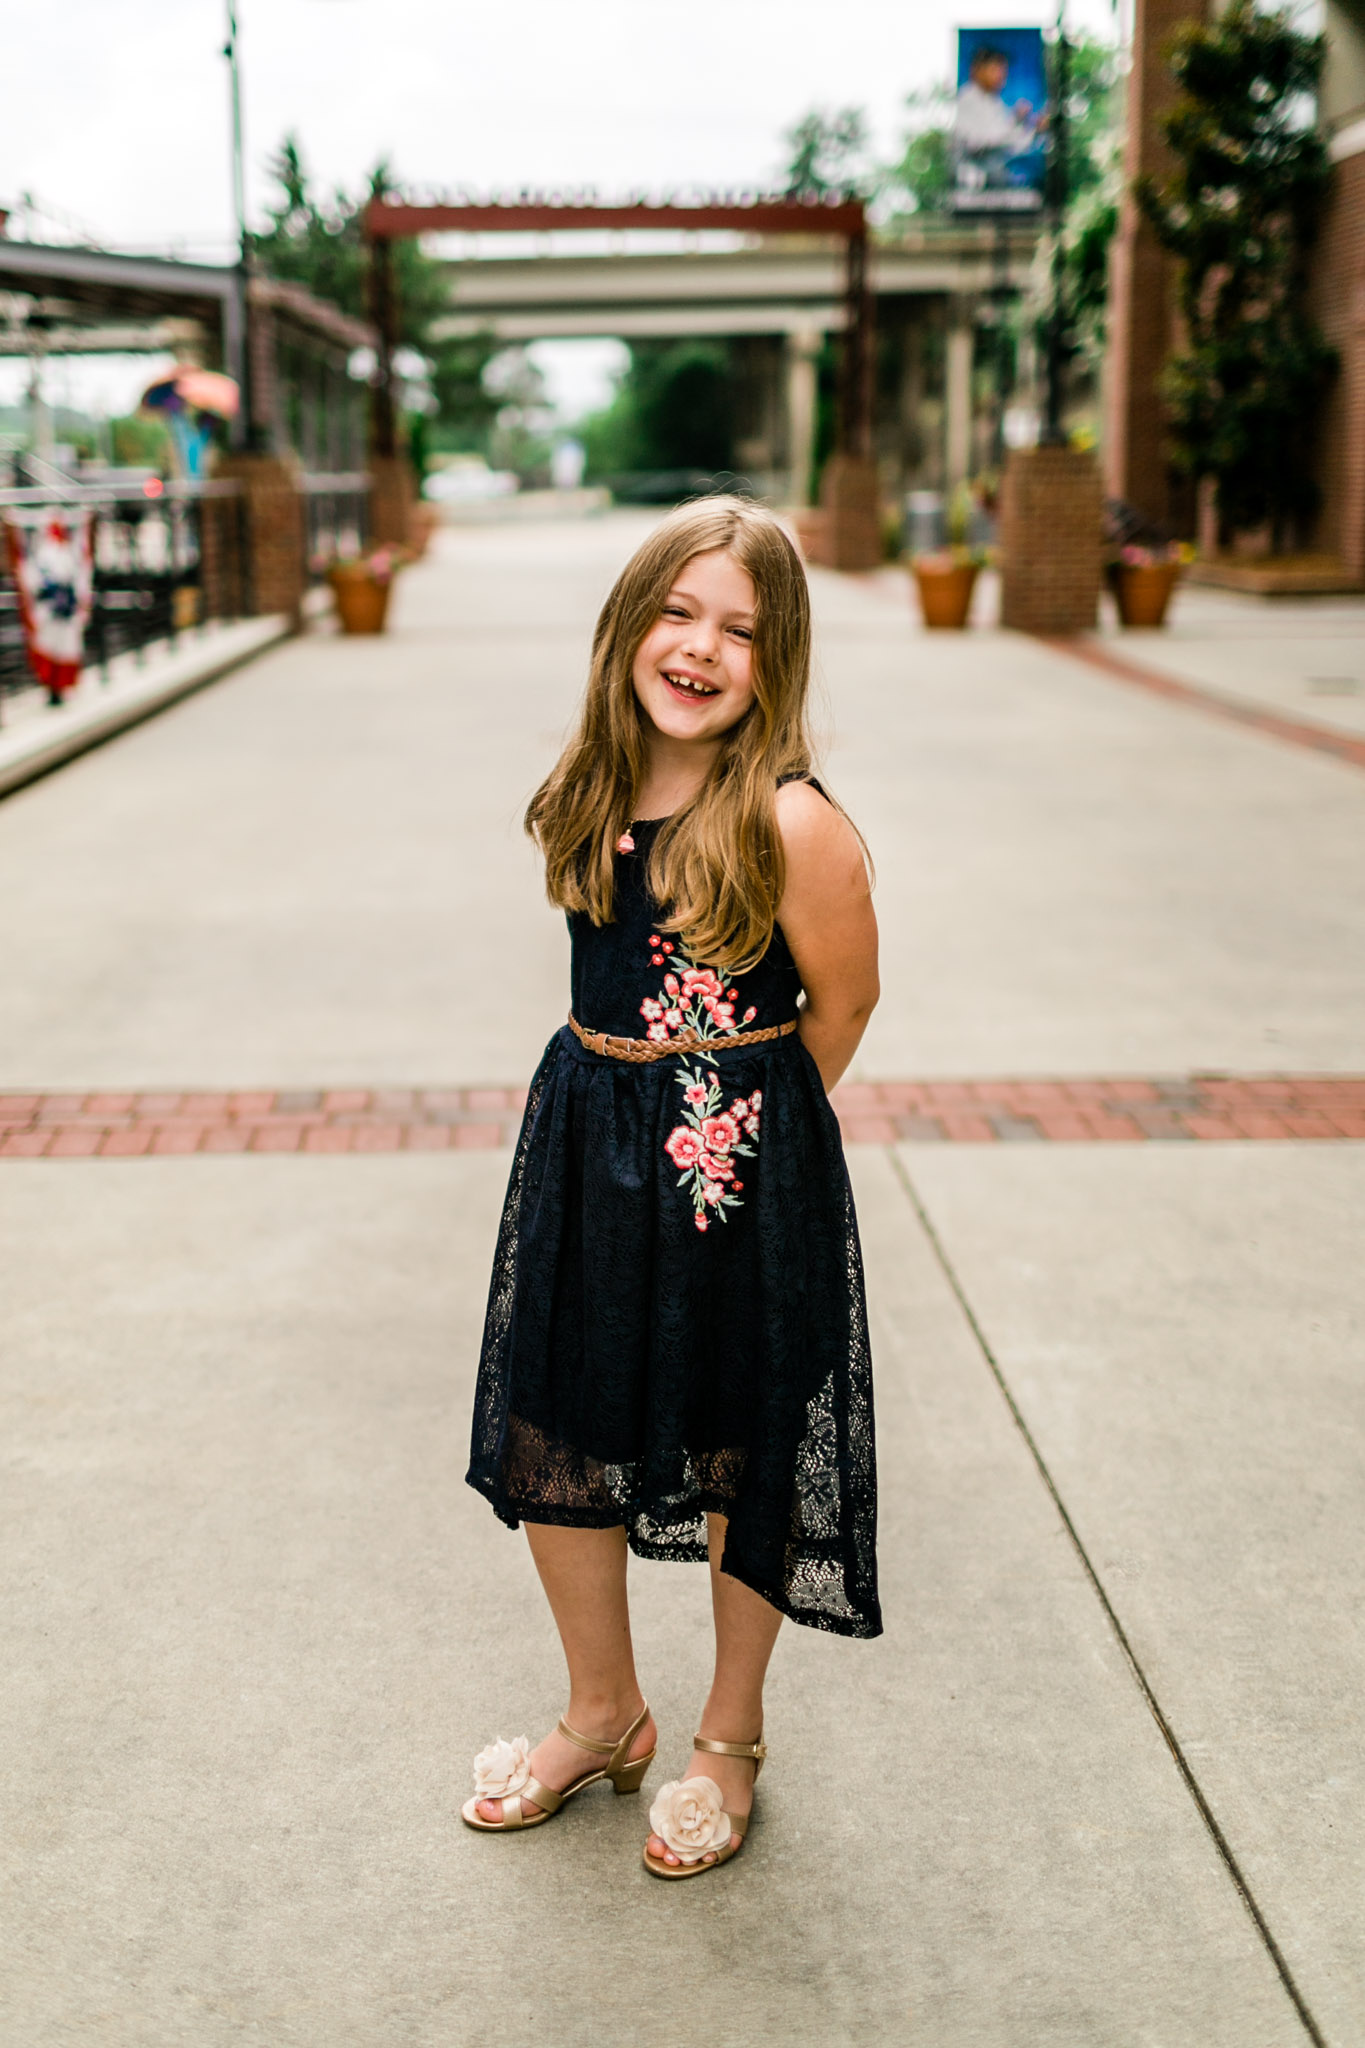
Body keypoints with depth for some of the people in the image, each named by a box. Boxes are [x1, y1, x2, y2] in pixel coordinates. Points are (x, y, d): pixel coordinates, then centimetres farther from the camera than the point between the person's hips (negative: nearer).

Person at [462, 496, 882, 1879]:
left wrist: (748, 1123, 5)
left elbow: (842, 1006, -7)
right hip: (583, 1143, 6)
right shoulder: (593, 792, -1)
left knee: (740, 1464, 11)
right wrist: (628, 1109, 10)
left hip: (736, 1160, -6)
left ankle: (729, 1742, 34)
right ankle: (602, 1716, 38)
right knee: (553, 1445, 15)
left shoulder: (792, 823, -20)